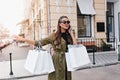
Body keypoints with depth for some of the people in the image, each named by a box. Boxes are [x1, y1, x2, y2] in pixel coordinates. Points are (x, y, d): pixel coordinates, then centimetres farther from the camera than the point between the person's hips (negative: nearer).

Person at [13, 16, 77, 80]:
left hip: (67, 63, 4)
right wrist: (22, 39, -13)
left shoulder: (69, 35, 6)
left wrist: (71, 34, -4)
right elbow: (39, 43, -7)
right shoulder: (54, 36, -6)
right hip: (57, 63, -4)